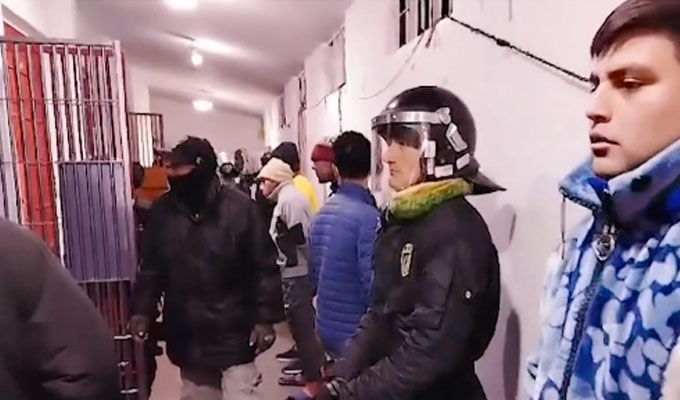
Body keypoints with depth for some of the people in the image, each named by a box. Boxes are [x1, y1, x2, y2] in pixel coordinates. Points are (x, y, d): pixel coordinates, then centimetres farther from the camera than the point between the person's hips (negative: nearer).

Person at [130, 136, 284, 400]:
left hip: (233, 334, -4)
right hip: (186, 337, 4)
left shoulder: (239, 208, -14)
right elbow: (151, 268, 8)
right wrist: (142, 311, -1)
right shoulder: (163, 212, -3)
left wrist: (265, 318, -12)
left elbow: (265, 267, -11)